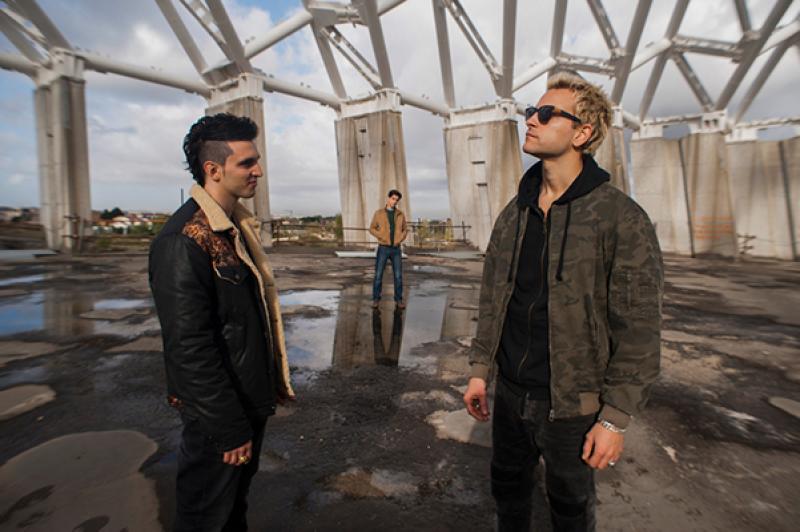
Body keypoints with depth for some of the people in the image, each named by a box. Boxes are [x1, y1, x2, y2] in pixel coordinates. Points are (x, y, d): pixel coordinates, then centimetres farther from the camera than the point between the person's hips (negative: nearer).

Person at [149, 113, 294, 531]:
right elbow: (190, 348, -25)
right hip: (218, 414, -8)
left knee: (237, 494, 27)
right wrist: (228, 428, -19)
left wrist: (271, 382, 14)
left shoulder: (238, 226, 5)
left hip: (251, 398, 8)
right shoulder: (184, 240, -24)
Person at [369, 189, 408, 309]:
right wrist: (383, 237, -14)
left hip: (396, 249, 2)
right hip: (383, 249, -2)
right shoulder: (378, 213, -1)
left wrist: (400, 239, -9)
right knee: (378, 275, -2)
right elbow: (372, 229, 3)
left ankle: (399, 300, 11)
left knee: (398, 276, 0)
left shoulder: (400, 214, 6)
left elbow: (405, 230, 12)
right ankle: (376, 299, 10)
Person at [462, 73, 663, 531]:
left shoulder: (621, 218, -14)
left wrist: (616, 420, -12)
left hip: (573, 405, -4)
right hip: (510, 393, 5)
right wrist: (480, 369, 6)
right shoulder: (513, 214, 2)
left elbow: (638, 331, -14)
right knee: (508, 490, 25)